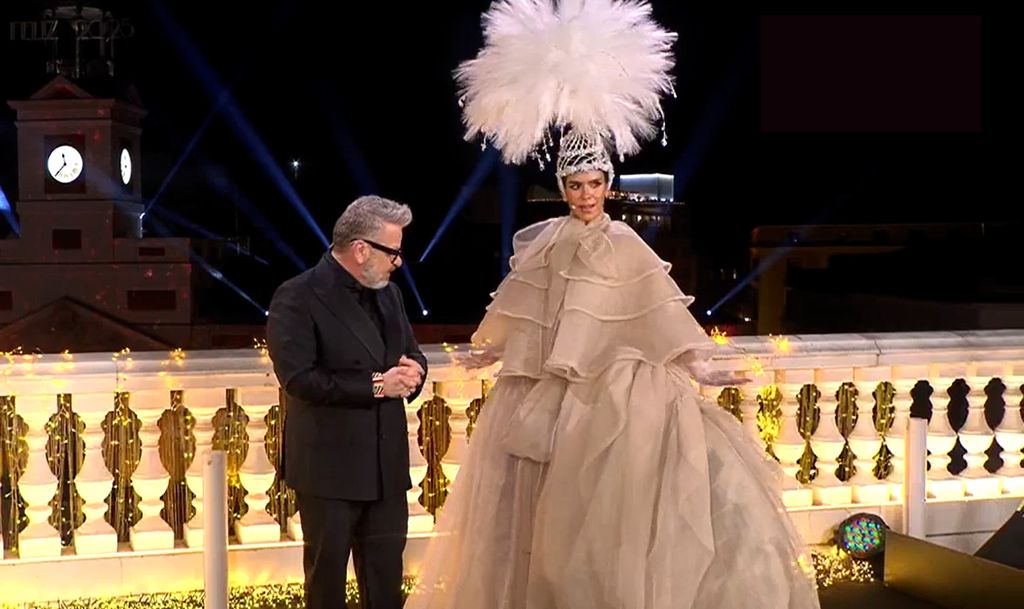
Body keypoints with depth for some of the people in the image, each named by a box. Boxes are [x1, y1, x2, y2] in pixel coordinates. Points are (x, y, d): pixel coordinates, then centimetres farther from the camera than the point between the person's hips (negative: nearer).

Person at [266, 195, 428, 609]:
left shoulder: (387, 293, 10)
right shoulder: (297, 298, -13)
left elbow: (410, 351, 18)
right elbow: (299, 378, -22)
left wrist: (412, 370, -7)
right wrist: (376, 385, -20)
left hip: (387, 464, 6)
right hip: (330, 467, -6)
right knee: (327, 574, 9)